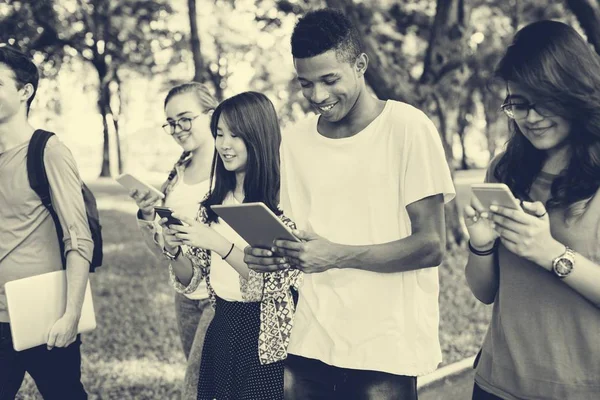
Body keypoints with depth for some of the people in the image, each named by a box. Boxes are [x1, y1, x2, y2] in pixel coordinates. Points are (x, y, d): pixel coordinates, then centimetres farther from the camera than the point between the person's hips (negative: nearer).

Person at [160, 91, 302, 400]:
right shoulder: (214, 202, 6)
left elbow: (274, 279, -19)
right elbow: (190, 279, 7)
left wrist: (216, 243, -26)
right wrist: (174, 250, -13)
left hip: (265, 338, -6)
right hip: (220, 331, 6)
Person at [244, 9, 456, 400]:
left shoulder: (408, 127, -9)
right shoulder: (295, 141, 6)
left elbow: (430, 246, -12)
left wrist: (338, 255, -23)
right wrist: (273, 253, -9)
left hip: (387, 346, -4)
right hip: (312, 341, 5)